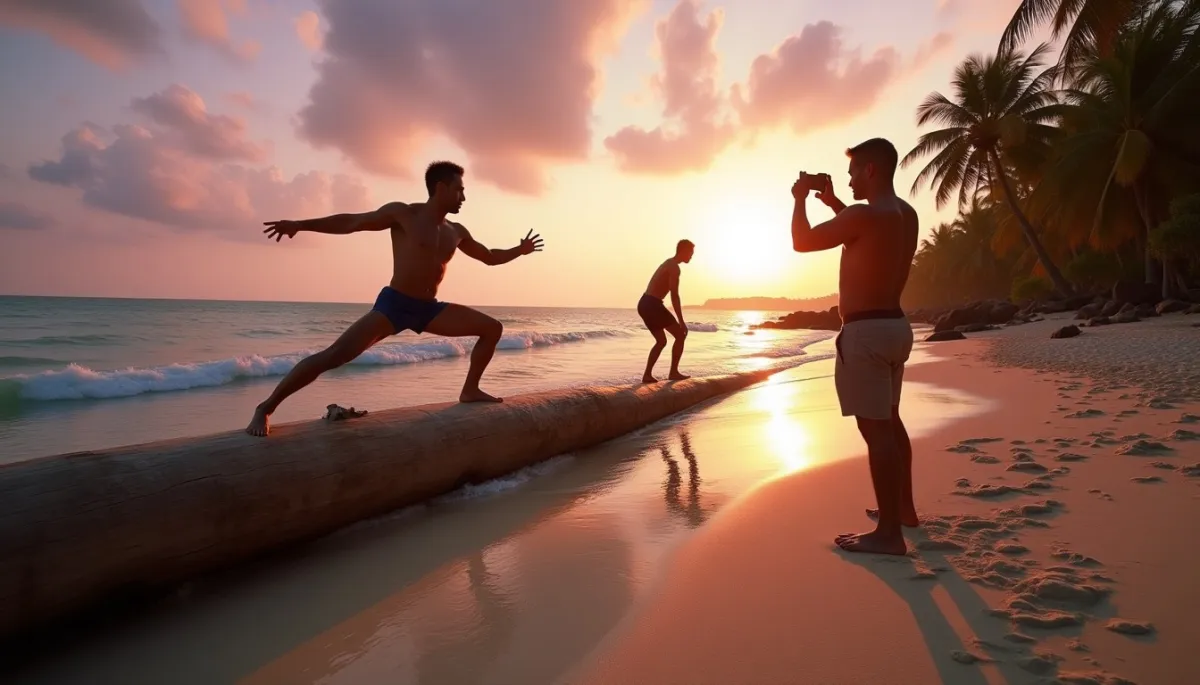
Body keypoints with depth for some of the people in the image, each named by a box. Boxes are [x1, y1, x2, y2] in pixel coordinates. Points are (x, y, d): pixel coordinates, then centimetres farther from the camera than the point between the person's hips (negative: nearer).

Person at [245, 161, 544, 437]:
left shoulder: (456, 232, 12)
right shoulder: (403, 214, -4)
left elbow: (489, 257, 28)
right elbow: (351, 223, -2)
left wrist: (519, 250, 27)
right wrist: (300, 225, -8)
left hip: (428, 309, 7)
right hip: (393, 304, -6)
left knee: (492, 328, 4)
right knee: (335, 355, -22)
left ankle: (470, 390, 14)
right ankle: (266, 408, -11)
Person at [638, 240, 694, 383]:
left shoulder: (668, 264, 22)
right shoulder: (674, 267, -10)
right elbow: (674, 296, -17)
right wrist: (681, 321, -15)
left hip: (644, 304, 10)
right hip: (652, 305, -10)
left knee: (661, 341, 17)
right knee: (680, 335, 0)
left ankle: (647, 375, 11)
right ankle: (673, 372, 3)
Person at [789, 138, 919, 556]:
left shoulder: (866, 213, -16)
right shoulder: (906, 215, 12)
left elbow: (802, 242, -8)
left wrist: (800, 199, 8)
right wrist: (833, 203, 27)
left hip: (866, 331, -10)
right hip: (894, 325, 10)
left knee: (875, 429, -8)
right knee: (889, 421, 20)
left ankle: (889, 533, -2)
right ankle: (904, 508, 34)